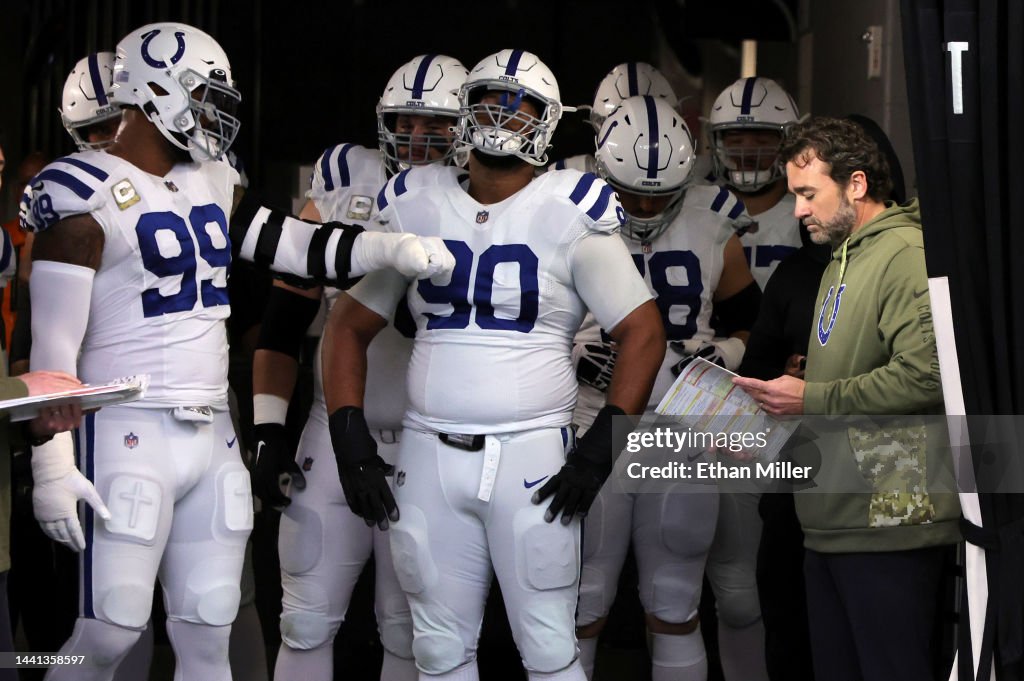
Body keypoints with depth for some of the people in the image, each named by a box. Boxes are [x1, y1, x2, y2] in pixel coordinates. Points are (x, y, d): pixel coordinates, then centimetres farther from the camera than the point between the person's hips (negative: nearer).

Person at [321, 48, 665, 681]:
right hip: (429, 460, 4)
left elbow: (644, 333, -4)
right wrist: (350, 440, 2)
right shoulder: (417, 208, 9)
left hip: (532, 458, -3)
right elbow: (350, 325, 14)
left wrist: (599, 450, -12)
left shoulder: (568, 215, -2)